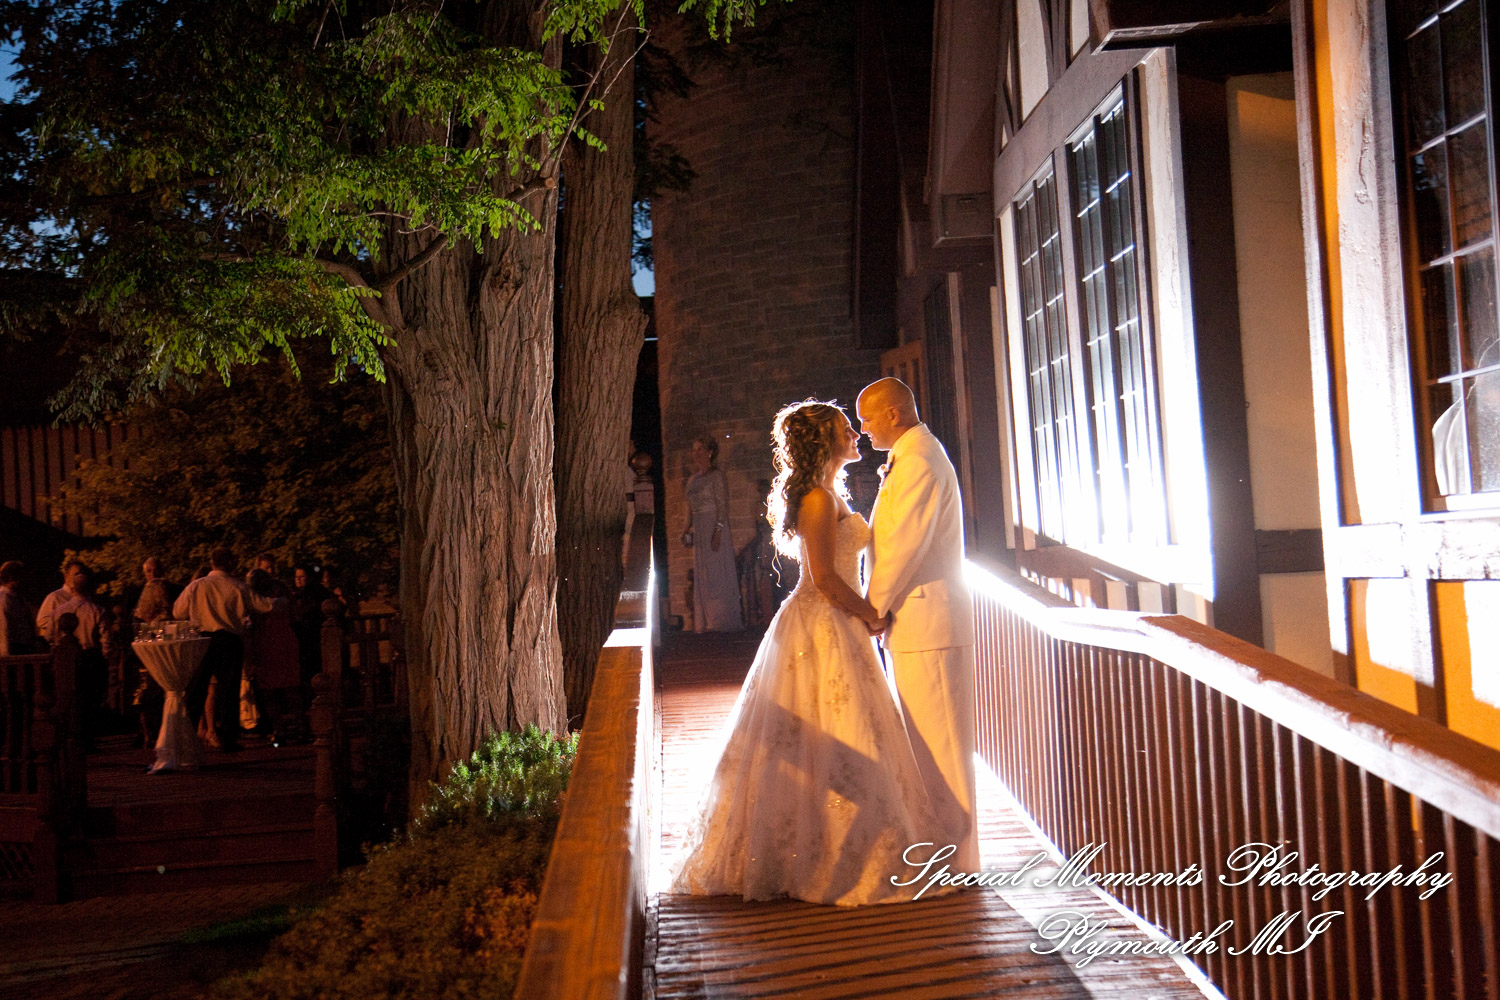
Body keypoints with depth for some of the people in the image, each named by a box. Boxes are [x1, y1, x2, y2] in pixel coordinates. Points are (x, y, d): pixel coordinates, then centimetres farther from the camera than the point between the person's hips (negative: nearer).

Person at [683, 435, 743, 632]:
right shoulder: (693, 480, 16)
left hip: (715, 527, -8)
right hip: (699, 530, 8)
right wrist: (688, 529, 11)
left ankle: (723, 620, -1)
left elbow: (723, 505, -12)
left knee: (718, 573, -5)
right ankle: (707, 621, 10)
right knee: (702, 575, 6)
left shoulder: (717, 476, -6)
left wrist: (718, 530, -20)